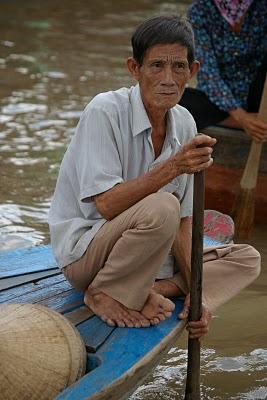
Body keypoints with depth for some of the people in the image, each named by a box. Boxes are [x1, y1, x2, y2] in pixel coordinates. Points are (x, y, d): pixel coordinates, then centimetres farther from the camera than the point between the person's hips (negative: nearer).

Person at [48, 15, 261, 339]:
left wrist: (196, 292, -7)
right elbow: (106, 205, -25)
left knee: (247, 260, 1)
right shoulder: (105, 111, -17)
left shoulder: (184, 124, 2)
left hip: (147, 254, 8)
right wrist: (173, 167, -34)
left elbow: (183, 221, 3)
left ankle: (144, 293, -13)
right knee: (160, 208, -34)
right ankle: (107, 294, -14)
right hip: (84, 251, -7)